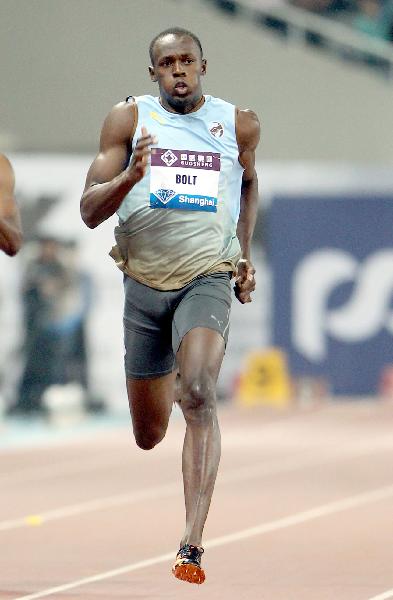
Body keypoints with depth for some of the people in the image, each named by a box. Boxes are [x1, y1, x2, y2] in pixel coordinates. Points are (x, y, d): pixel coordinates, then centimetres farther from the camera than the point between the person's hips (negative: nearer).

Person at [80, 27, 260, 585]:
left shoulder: (239, 123, 4)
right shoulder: (128, 118, -1)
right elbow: (89, 211, -4)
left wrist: (244, 254, 17)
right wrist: (131, 176, -23)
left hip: (208, 278, -2)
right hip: (144, 282, 2)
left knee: (199, 396, -27)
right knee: (148, 435, 11)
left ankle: (192, 546, -33)